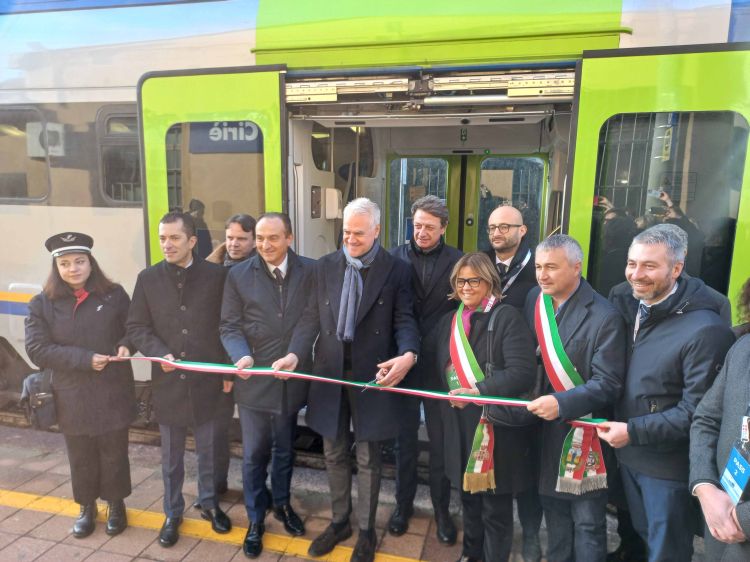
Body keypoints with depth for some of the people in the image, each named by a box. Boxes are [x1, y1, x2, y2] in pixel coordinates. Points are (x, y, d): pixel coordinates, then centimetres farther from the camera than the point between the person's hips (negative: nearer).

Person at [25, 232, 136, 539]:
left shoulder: (114, 294, -3)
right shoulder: (42, 303, -2)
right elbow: (36, 350, -8)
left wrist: (125, 346, -17)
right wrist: (84, 359, -18)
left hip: (112, 393, -1)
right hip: (72, 397, 1)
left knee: (114, 453, 12)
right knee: (81, 457, 16)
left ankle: (116, 504, 35)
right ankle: (86, 507, 38)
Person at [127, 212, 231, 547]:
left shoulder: (216, 275, -5)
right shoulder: (148, 278, 0)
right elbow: (136, 327, 2)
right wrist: (159, 353, -14)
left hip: (207, 379, -1)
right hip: (168, 381, 1)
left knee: (208, 450, 16)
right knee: (171, 456, 16)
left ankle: (209, 503, 37)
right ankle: (173, 513, 35)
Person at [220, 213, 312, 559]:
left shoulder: (310, 271, -5)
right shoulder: (238, 275, -5)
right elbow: (229, 326, -5)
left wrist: (302, 357, -9)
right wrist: (241, 356, -23)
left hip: (293, 377, 1)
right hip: (254, 379, -1)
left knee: (285, 449, 20)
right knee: (254, 453, 12)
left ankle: (282, 504, 43)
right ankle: (255, 519, 33)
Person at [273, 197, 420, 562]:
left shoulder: (397, 270, -5)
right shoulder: (325, 266, 3)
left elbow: (404, 320, -9)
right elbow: (311, 318, 1)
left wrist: (408, 355, -30)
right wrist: (295, 353, -16)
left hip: (372, 375, -3)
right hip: (330, 374, 3)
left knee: (368, 459, 12)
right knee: (334, 454, 18)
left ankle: (366, 532, 34)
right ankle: (339, 522, 40)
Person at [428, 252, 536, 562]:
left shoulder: (507, 317, -12)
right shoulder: (449, 321, 10)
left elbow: (522, 372, -21)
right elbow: (435, 366, 18)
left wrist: (479, 390, -28)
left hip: (496, 425, -6)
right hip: (459, 424, 6)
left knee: (495, 507, 8)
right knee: (468, 496, 24)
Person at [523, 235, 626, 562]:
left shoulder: (604, 316, -18)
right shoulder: (534, 301, 0)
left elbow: (608, 384, -20)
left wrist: (562, 403, -31)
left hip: (583, 432, -5)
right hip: (545, 428, 6)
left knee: (587, 523, 8)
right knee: (554, 510, 22)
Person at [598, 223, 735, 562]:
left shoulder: (704, 329, -23)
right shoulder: (629, 305, -1)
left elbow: (695, 411, -21)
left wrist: (633, 431, -21)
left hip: (668, 465, -6)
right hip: (628, 454, 6)